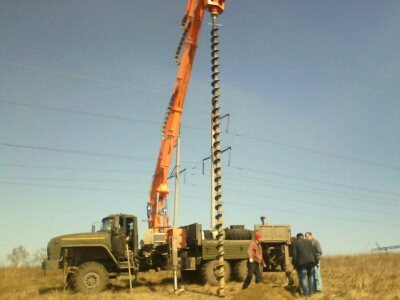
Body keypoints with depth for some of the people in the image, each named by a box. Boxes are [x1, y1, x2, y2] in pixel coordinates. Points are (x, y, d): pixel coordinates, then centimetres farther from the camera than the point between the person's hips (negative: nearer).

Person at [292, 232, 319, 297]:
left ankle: (306, 292, -2)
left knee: (302, 278, 4)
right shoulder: (308, 242, 13)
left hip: (302, 262, -4)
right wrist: (316, 261, 13)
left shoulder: (295, 243, 5)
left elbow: (294, 255, -3)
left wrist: (295, 265, 2)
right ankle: (311, 291, 17)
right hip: (311, 261, 4)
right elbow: (314, 252, 8)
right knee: (311, 276, 20)